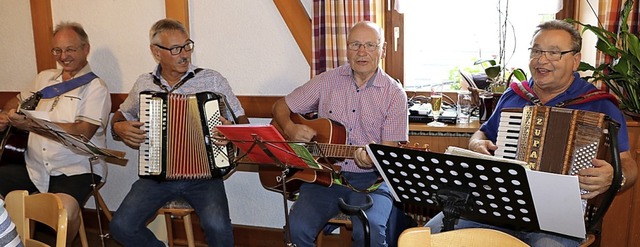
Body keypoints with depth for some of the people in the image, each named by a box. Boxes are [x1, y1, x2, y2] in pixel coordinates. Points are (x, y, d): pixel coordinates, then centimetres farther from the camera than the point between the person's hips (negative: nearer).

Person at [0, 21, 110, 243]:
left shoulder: (95, 87, -5)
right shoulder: (44, 78, 15)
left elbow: (83, 132, -17)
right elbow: (18, 100, 29)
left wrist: (32, 125, -25)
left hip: (75, 169, -6)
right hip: (33, 166, 7)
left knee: (64, 211, -33)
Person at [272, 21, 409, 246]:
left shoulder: (394, 94, 0)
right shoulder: (327, 81, 6)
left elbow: (390, 150, -3)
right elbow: (280, 106, 13)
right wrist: (290, 129, -8)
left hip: (370, 179, -1)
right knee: (297, 228, -22)